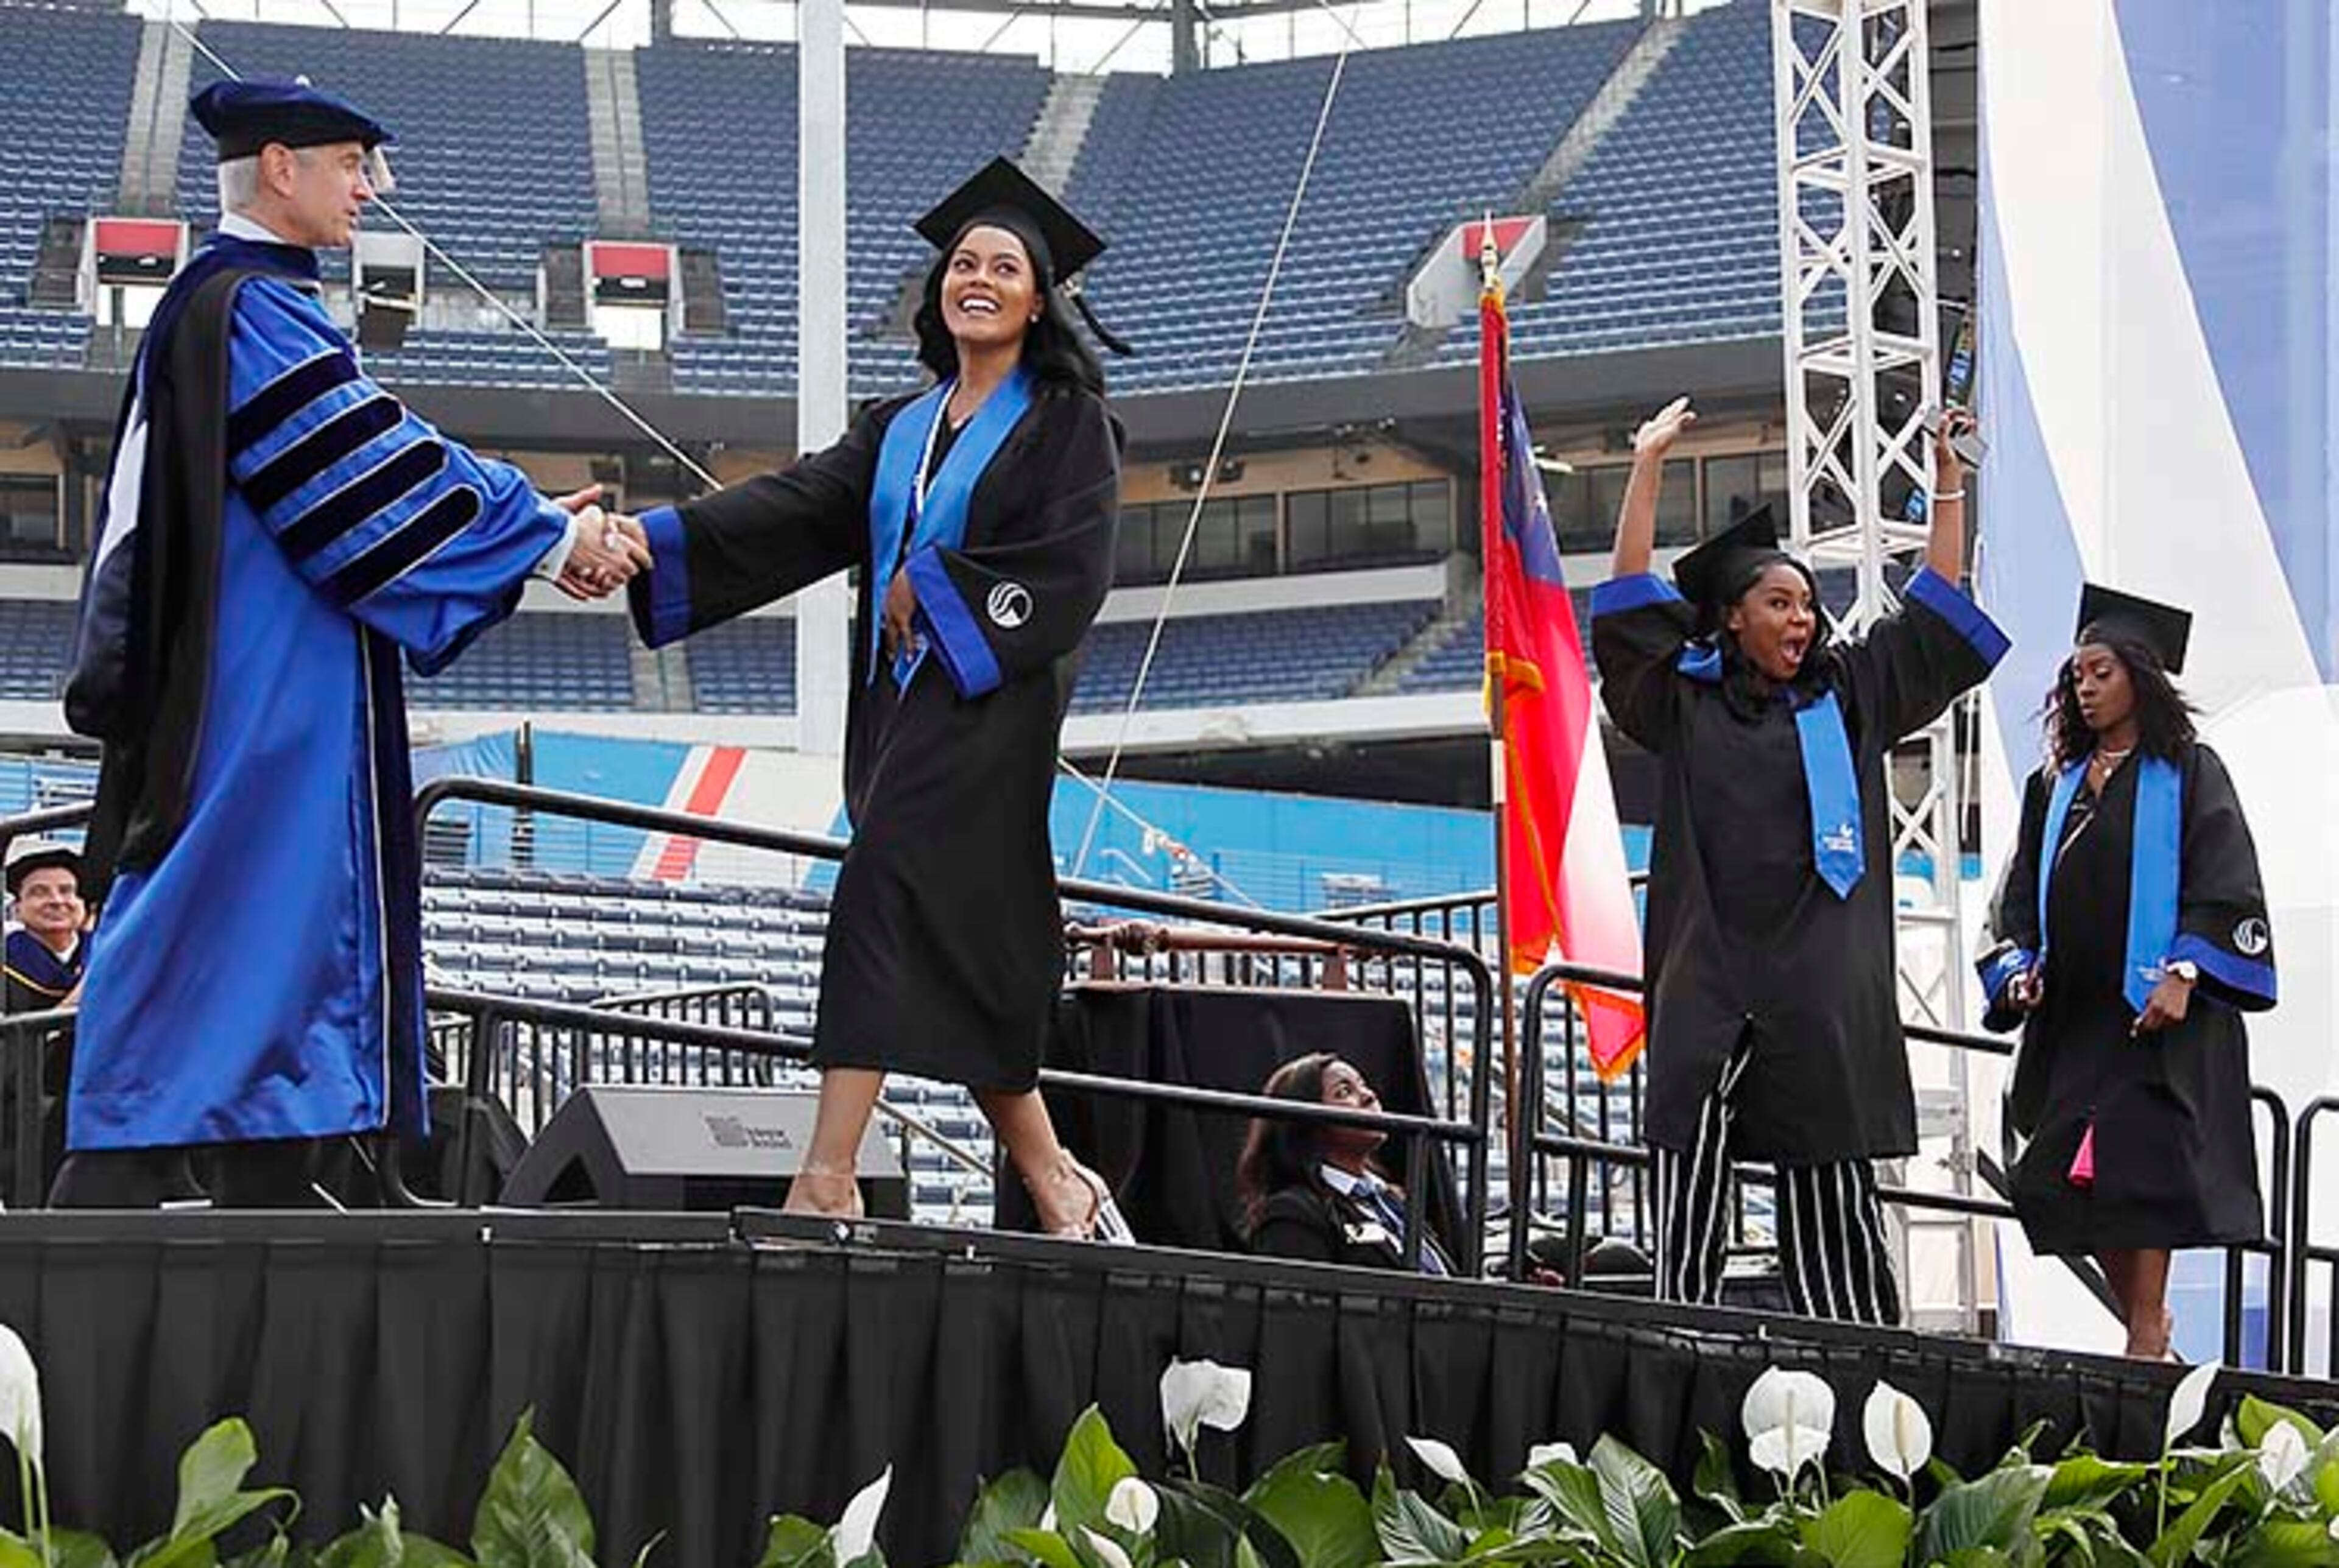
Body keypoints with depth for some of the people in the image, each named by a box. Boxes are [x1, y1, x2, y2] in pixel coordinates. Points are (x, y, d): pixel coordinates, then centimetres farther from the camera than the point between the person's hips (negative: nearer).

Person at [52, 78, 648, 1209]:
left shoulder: (227, 303, 20)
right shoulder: (251, 310, -12)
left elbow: (364, 472, 21)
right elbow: (369, 471, -16)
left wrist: (534, 528, 13)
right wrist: (542, 538, -9)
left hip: (272, 692, 11)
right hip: (260, 702, -11)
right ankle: (103, 1207, -16)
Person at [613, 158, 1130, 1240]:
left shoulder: (1067, 424, 3)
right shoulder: (899, 430, 19)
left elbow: (1073, 567, -11)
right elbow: (791, 512, 5)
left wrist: (936, 590, -11)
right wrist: (654, 542, -9)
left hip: (990, 699, -7)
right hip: (898, 703, 7)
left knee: (889, 894, -20)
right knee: (963, 954, 5)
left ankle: (830, 1176, -28)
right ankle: (1054, 1185, 13)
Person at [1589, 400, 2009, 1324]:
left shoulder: (1846, 697, 15)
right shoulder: (1684, 700, 10)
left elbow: (1935, 612, 17)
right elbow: (1630, 602, 4)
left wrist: (1949, 482, 13)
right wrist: (1647, 468, 0)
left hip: (1821, 988, 2)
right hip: (1709, 986, -1)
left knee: (1832, 1209, 2)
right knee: (1693, 1191, -7)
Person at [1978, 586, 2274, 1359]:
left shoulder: (2187, 774, 2)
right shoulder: (2057, 784, 18)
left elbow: (2224, 886, -6)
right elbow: (2021, 889, 19)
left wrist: (2183, 974, -17)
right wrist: (2019, 965, 2)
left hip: (2158, 1010, -6)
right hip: (2073, 1017, 6)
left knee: (2140, 1172, -15)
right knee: (2063, 1179, 1)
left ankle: (2146, 1338, -12)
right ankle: (2147, 1324, 13)